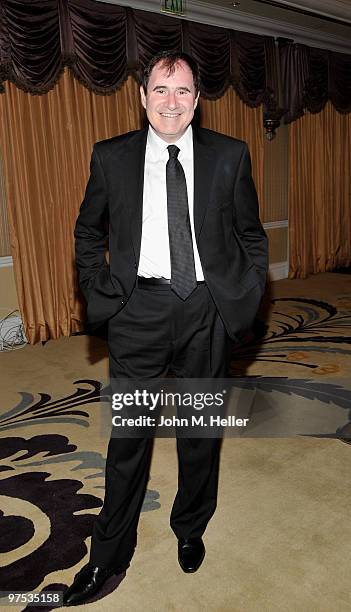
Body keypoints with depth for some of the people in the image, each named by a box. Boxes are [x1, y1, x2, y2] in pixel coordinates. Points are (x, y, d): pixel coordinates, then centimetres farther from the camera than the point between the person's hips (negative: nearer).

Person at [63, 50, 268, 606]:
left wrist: (244, 302, 1)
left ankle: (191, 530, 42)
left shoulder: (229, 155, 3)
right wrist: (101, 298, 2)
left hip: (208, 311, 1)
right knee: (128, 435, 9)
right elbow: (88, 233, 12)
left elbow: (251, 236, 8)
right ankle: (110, 554, 31)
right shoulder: (111, 157, 3)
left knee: (202, 429, 15)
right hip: (139, 310, 0)